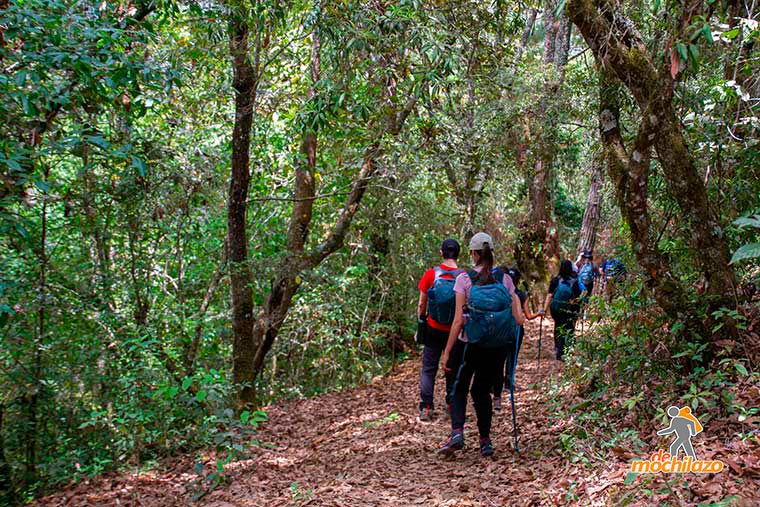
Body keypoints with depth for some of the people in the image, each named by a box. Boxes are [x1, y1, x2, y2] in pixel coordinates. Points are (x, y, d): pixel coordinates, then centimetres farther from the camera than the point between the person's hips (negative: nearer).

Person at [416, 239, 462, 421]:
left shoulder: (430, 274, -9)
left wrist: (420, 325, 10)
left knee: (428, 369, 8)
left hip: (433, 329, 0)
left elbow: (422, 304, -3)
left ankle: (426, 407, 2)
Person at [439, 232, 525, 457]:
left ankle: (457, 432, -2)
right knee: (482, 390, 18)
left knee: (459, 387, 15)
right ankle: (485, 441, 18)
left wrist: (448, 351, -7)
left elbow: (459, 320, -12)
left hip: (470, 342, -3)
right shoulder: (504, 278, -1)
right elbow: (518, 319, -2)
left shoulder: (464, 279, -10)